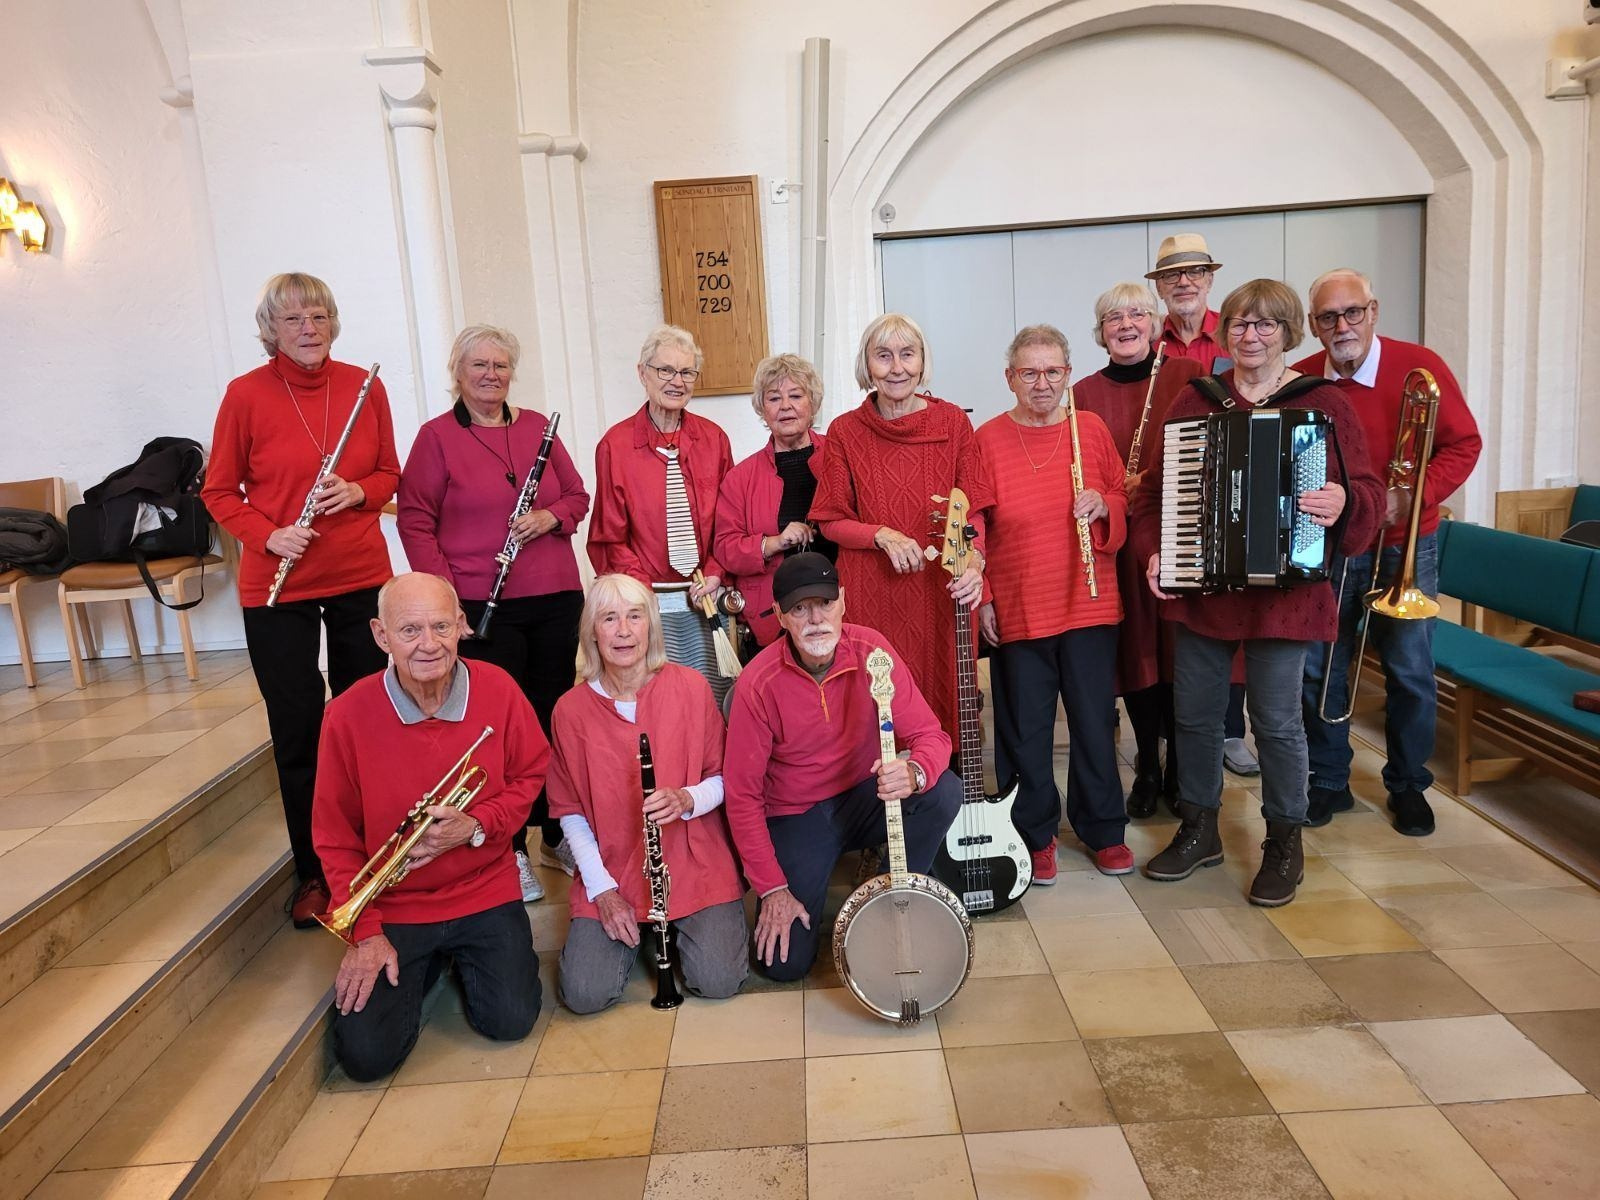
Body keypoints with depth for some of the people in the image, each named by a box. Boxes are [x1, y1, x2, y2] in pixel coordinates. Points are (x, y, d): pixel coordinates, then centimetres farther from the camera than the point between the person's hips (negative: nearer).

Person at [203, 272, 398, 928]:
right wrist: (267, 534, -14)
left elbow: (389, 474, 9)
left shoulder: (364, 386, 1)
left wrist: (359, 491, -12)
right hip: (277, 587, -2)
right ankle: (313, 871, 23)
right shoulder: (246, 394, -5)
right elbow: (219, 491, 3)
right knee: (298, 732, 6)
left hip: (360, 577, 2)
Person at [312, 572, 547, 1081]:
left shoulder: (498, 690, -12)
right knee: (366, 1054, -10)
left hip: (485, 892, 1)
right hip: (391, 907, 0)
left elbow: (530, 776, 2)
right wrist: (366, 932, -10)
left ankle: (465, 957, 21)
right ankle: (426, 964, 22)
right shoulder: (348, 715, -14)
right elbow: (335, 838, -5)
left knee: (511, 1021, -12)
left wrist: (475, 826, -17)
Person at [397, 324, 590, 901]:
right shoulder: (437, 436, 0)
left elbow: (577, 495, 15)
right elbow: (415, 521, -2)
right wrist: (444, 590, -12)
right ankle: (509, 850, 16)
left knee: (555, 716, 11)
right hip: (483, 609, -4)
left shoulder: (537, 427, 10)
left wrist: (553, 516, -7)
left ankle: (557, 834, 27)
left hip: (555, 599, 4)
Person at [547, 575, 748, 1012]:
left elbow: (723, 777, 0)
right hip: (610, 872, 1)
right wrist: (602, 889, -8)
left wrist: (688, 800, -22)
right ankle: (636, 932, 17)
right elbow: (570, 811, 1)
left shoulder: (690, 686, -6)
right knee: (584, 994, -14)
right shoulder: (571, 709, -3)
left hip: (694, 864, -1)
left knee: (719, 980, -17)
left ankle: (678, 925, 16)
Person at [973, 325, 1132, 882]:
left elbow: (1124, 499, 12)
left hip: (1090, 604, 2)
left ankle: (1103, 829, 28)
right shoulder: (988, 438, -1)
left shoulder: (1092, 428, 4)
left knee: (1095, 721, 9)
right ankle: (1035, 834, 25)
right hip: (1016, 610, -1)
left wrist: (1104, 505, -11)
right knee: (1025, 727, 8)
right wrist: (981, 597, -4)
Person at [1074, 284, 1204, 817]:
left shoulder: (1188, 374, 4)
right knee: (1134, 652, 6)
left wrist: (1157, 481, -12)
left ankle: (1180, 771, 20)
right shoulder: (1085, 394, 6)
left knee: (1178, 650, 2)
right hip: (1119, 543, 1)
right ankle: (1147, 770, 23)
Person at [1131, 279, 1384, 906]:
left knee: (1277, 720, 4)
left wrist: (1345, 501, -26)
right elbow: (1155, 487, 10)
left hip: (1283, 589, -3)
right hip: (1198, 588, 3)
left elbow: (1368, 491, -3)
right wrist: (1153, 550, -4)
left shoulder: (1324, 403, 1)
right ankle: (1199, 830, 29)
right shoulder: (1195, 401, 9)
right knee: (1194, 713, 10)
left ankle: (1284, 843, 23)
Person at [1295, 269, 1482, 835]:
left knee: (1411, 672, 4)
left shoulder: (1419, 366, -8)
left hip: (1403, 547, -1)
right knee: (1317, 670, 4)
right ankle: (1328, 783, 21)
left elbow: (1463, 444, -5)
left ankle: (1408, 785, 23)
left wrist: (1413, 496, -19)